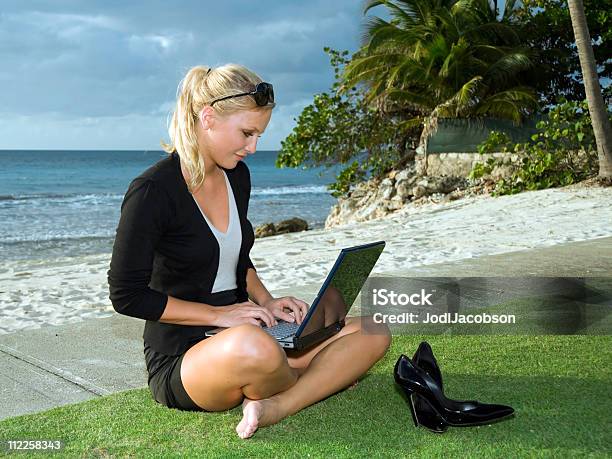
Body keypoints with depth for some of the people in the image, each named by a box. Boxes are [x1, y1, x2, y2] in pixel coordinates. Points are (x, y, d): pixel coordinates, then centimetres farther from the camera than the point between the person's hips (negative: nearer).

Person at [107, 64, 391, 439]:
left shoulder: (236, 175, 9)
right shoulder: (152, 191, -15)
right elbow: (127, 294, -15)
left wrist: (266, 301, 2)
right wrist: (220, 314, -16)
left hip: (243, 332, 7)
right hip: (180, 362, -7)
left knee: (372, 333, -8)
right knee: (254, 348, -42)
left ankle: (273, 407, -23)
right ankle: (314, 387, -8)